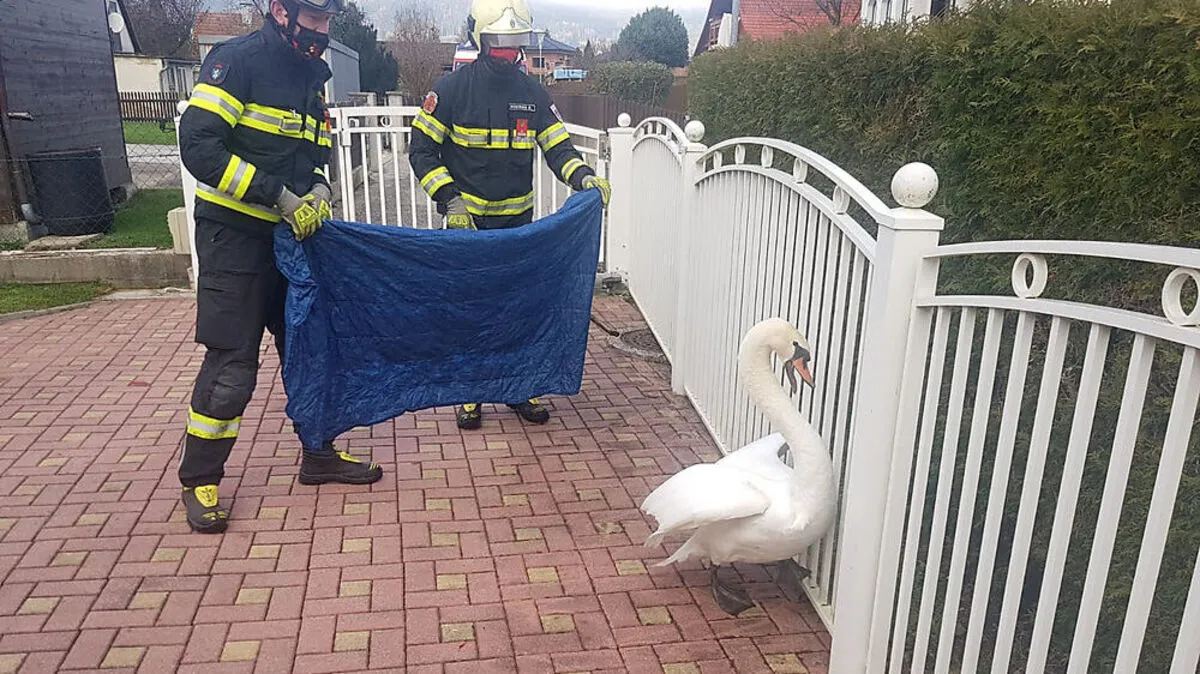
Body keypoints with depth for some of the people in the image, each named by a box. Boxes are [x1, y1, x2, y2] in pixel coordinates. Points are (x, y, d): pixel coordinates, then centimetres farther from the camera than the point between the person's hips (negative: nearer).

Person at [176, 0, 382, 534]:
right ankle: (199, 480, 12)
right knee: (232, 365, -5)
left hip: (291, 238, 8)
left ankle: (318, 455, 28)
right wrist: (280, 196, -24)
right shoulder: (238, 60, -11)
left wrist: (318, 190, -6)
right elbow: (198, 144, -20)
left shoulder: (310, 78, 13)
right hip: (234, 237, -8)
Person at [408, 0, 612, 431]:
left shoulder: (532, 93, 4)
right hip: (468, 220, -3)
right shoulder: (452, 88, -6)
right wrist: (449, 199, -15)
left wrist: (583, 177, -16)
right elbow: (421, 150, -4)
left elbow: (558, 147, 5)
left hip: (519, 221, 3)